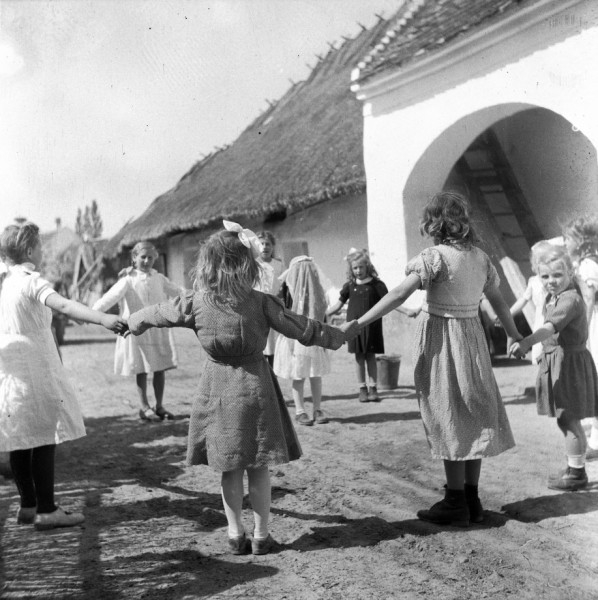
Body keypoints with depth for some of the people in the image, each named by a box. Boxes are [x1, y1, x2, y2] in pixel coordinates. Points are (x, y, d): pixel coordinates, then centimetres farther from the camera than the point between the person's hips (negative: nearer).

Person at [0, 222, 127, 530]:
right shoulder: (31, 281, -14)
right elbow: (64, 305, -32)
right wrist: (103, 318, -44)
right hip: (34, 367, -8)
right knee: (44, 438, -2)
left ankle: (28, 505, 21)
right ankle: (46, 510, 1)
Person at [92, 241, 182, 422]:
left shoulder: (159, 279, 7)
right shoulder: (128, 281, -8)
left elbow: (177, 292, 16)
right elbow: (111, 297, -22)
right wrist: (92, 312, -36)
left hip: (158, 330, 4)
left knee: (160, 369, 6)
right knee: (141, 371, 2)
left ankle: (159, 406, 19)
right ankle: (144, 408, 13)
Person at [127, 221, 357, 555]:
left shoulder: (197, 303, -6)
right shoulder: (261, 302, -11)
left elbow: (157, 314, 9)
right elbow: (301, 329, -4)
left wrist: (133, 322, 29)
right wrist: (337, 335, 10)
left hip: (218, 387, 1)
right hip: (254, 383, -1)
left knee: (230, 468, 11)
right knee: (259, 467, 8)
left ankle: (236, 536, 17)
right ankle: (261, 536, 15)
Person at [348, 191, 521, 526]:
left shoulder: (435, 256, -14)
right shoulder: (480, 257, 6)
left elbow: (399, 295, -21)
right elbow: (498, 301, 16)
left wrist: (358, 324, -20)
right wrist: (515, 336, 30)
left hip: (440, 339, -6)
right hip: (472, 337, 6)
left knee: (449, 421, 1)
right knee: (472, 417, 12)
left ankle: (456, 503, 8)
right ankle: (472, 500, 20)